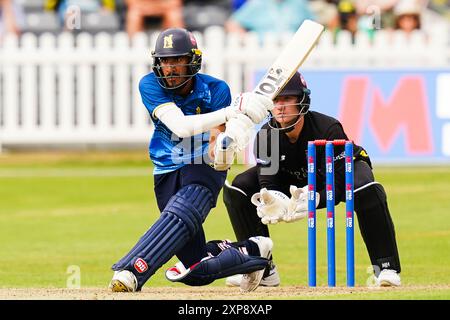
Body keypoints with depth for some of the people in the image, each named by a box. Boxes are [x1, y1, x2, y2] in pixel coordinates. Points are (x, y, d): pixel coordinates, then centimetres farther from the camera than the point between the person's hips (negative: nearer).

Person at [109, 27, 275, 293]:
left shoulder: (215, 90, -13)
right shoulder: (150, 86, -11)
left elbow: (213, 154, -19)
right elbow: (180, 126, -27)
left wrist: (227, 142, -44)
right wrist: (232, 111, -35)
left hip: (203, 170, -3)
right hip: (167, 176, 3)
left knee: (178, 215, -36)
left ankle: (131, 271, -48)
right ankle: (251, 251, 23)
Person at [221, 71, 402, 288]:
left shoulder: (328, 129, -35)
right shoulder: (266, 136, -23)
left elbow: (337, 186, -37)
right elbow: (268, 183, -25)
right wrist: (274, 202, -50)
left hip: (345, 170, -4)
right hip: (296, 180, 4)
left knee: (367, 189, -40)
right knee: (237, 189, -15)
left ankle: (386, 267, -26)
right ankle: (262, 269, -4)